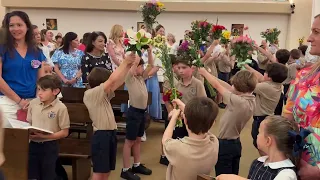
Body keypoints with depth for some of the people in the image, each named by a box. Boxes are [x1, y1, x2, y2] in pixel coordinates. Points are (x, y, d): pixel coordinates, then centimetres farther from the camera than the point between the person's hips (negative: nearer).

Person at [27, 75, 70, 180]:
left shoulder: (61, 108, -13)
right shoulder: (33, 103, 0)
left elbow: (65, 132, -11)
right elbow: (28, 124, 12)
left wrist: (45, 136, -20)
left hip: (49, 146, -4)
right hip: (33, 144, 4)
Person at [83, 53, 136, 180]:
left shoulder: (104, 95, 12)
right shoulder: (90, 94, -12)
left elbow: (118, 82, 8)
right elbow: (112, 80, -20)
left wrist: (128, 66, -3)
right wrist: (125, 62, -14)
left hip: (110, 133, 9)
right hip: (101, 135, -8)